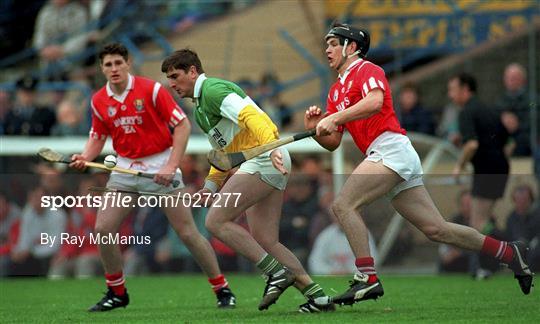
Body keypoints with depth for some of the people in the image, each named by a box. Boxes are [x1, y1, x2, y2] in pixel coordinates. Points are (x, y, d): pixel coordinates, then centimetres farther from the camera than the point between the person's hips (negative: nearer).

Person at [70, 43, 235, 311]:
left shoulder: (151, 89, -12)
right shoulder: (99, 100, 2)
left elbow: (182, 124, -12)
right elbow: (98, 136, 15)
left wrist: (171, 166, -18)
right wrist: (85, 157, -7)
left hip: (160, 167, -4)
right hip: (125, 169, 4)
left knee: (188, 233, -6)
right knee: (102, 229, -6)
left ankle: (222, 289, 7)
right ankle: (117, 293, 11)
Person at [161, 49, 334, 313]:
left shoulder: (212, 90, -7)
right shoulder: (200, 108, 25)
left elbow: (250, 115, -24)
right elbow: (225, 149, 33)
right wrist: (211, 184, 19)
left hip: (263, 160, -10)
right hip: (256, 164, 10)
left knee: (216, 221, -12)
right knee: (265, 241, 6)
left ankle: (277, 272, -14)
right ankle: (317, 296, 3)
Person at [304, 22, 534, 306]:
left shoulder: (366, 70, 2)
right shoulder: (336, 91, 27)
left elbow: (374, 102, -21)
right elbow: (333, 143, 23)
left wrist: (334, 118, -22)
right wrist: (315, 129, 4)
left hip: (391, 148, -9)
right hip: (383, 157, 9)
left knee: (343, 205, -19)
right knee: (436, 229, 5)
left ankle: (367, 278, -25)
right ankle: (509, 252, 11)